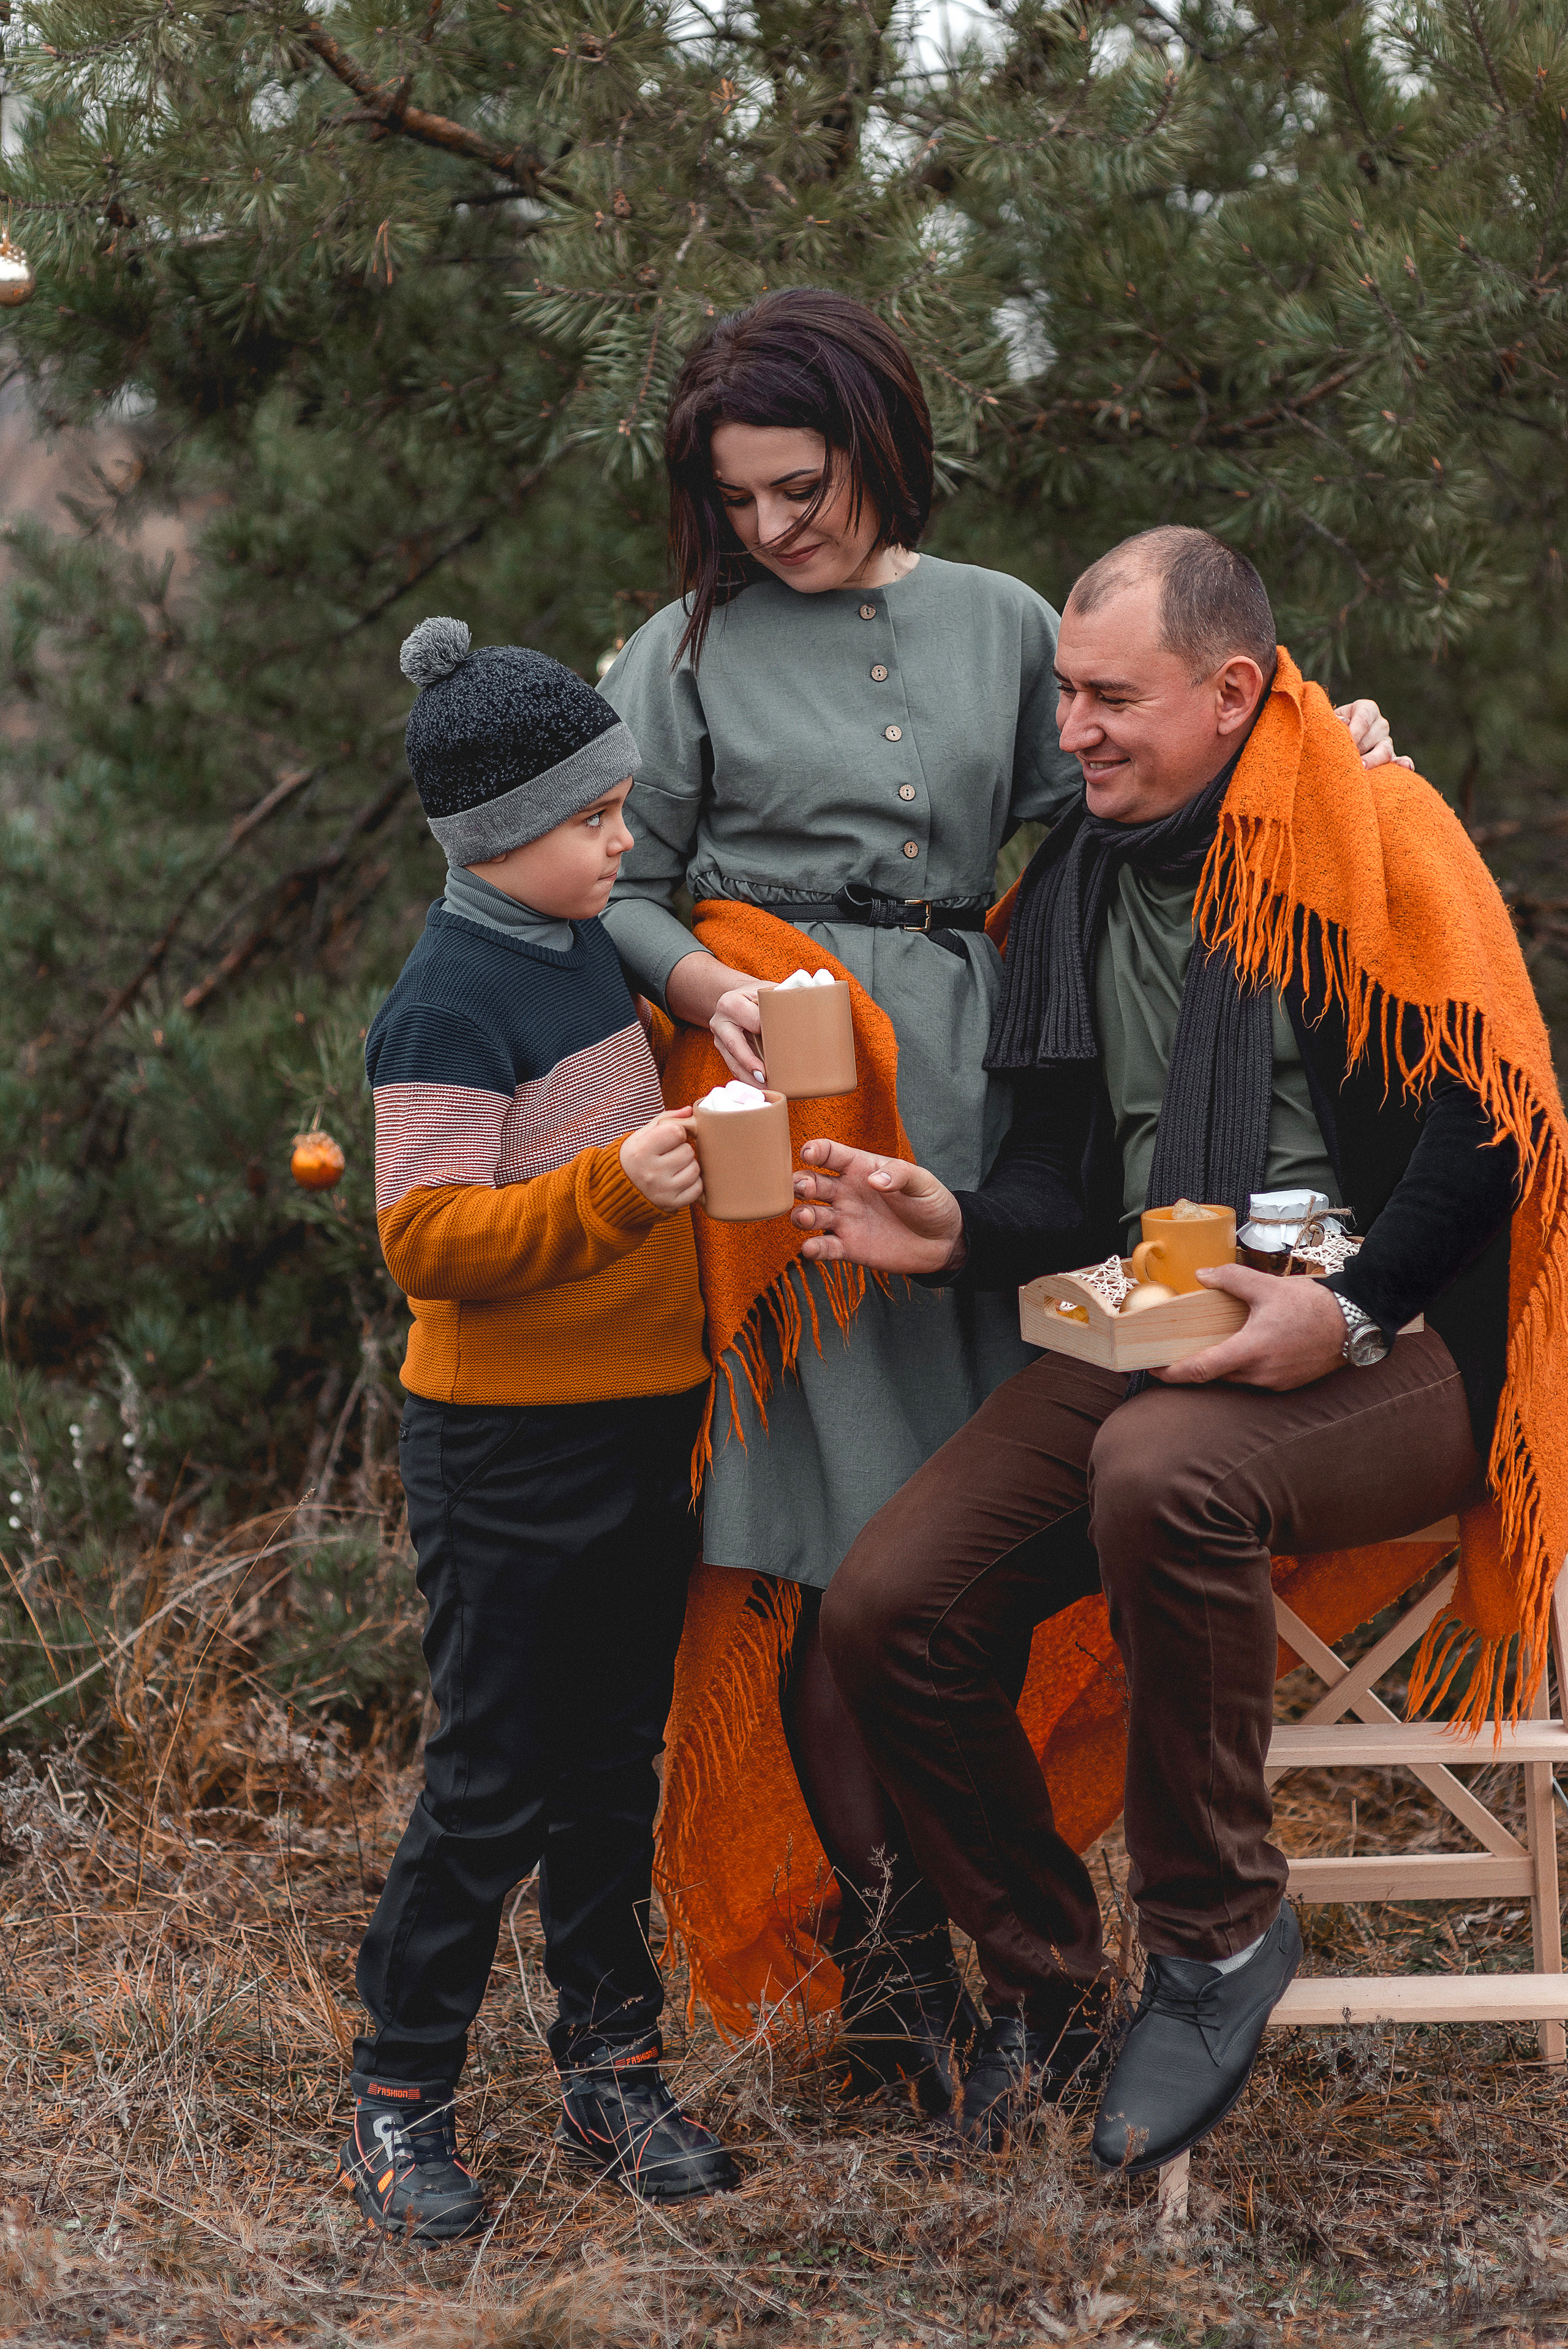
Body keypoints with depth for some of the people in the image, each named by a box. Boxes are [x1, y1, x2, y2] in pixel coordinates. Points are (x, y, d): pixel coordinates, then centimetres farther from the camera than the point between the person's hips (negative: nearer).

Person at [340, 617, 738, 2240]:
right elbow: (429, 1241, -24)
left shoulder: (584, 953, 9)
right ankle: (397, 2101, 12)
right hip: (505, 1450, -8)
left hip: (636, 1428, 8)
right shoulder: (446, 1005, -17)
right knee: (492, 1786, -1)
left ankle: (610, 2072, 24)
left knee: (613, 1764, 14)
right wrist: (617, 1188, -33)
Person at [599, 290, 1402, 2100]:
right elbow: (622, 890, 6)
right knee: (838, 1536, -4)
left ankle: (986, 1894, 13)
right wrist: (714, 988, -14)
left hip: (972, 1102, 3)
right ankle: (886, 1929, 7)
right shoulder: (688, 654, 6)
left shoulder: (1000, 623, 13)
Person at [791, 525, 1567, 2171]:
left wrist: (1350, 1312, -23)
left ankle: (1216, 1929, -18)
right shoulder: (1076, 880, 15)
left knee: (1162, 1471, -39)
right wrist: (959, 1230, -4)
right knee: (888, 1608, -12)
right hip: (1149, 1340, 7)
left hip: (1393, 1354, -7)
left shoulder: (1374, 838, -6)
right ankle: (1039, 1971, 11)